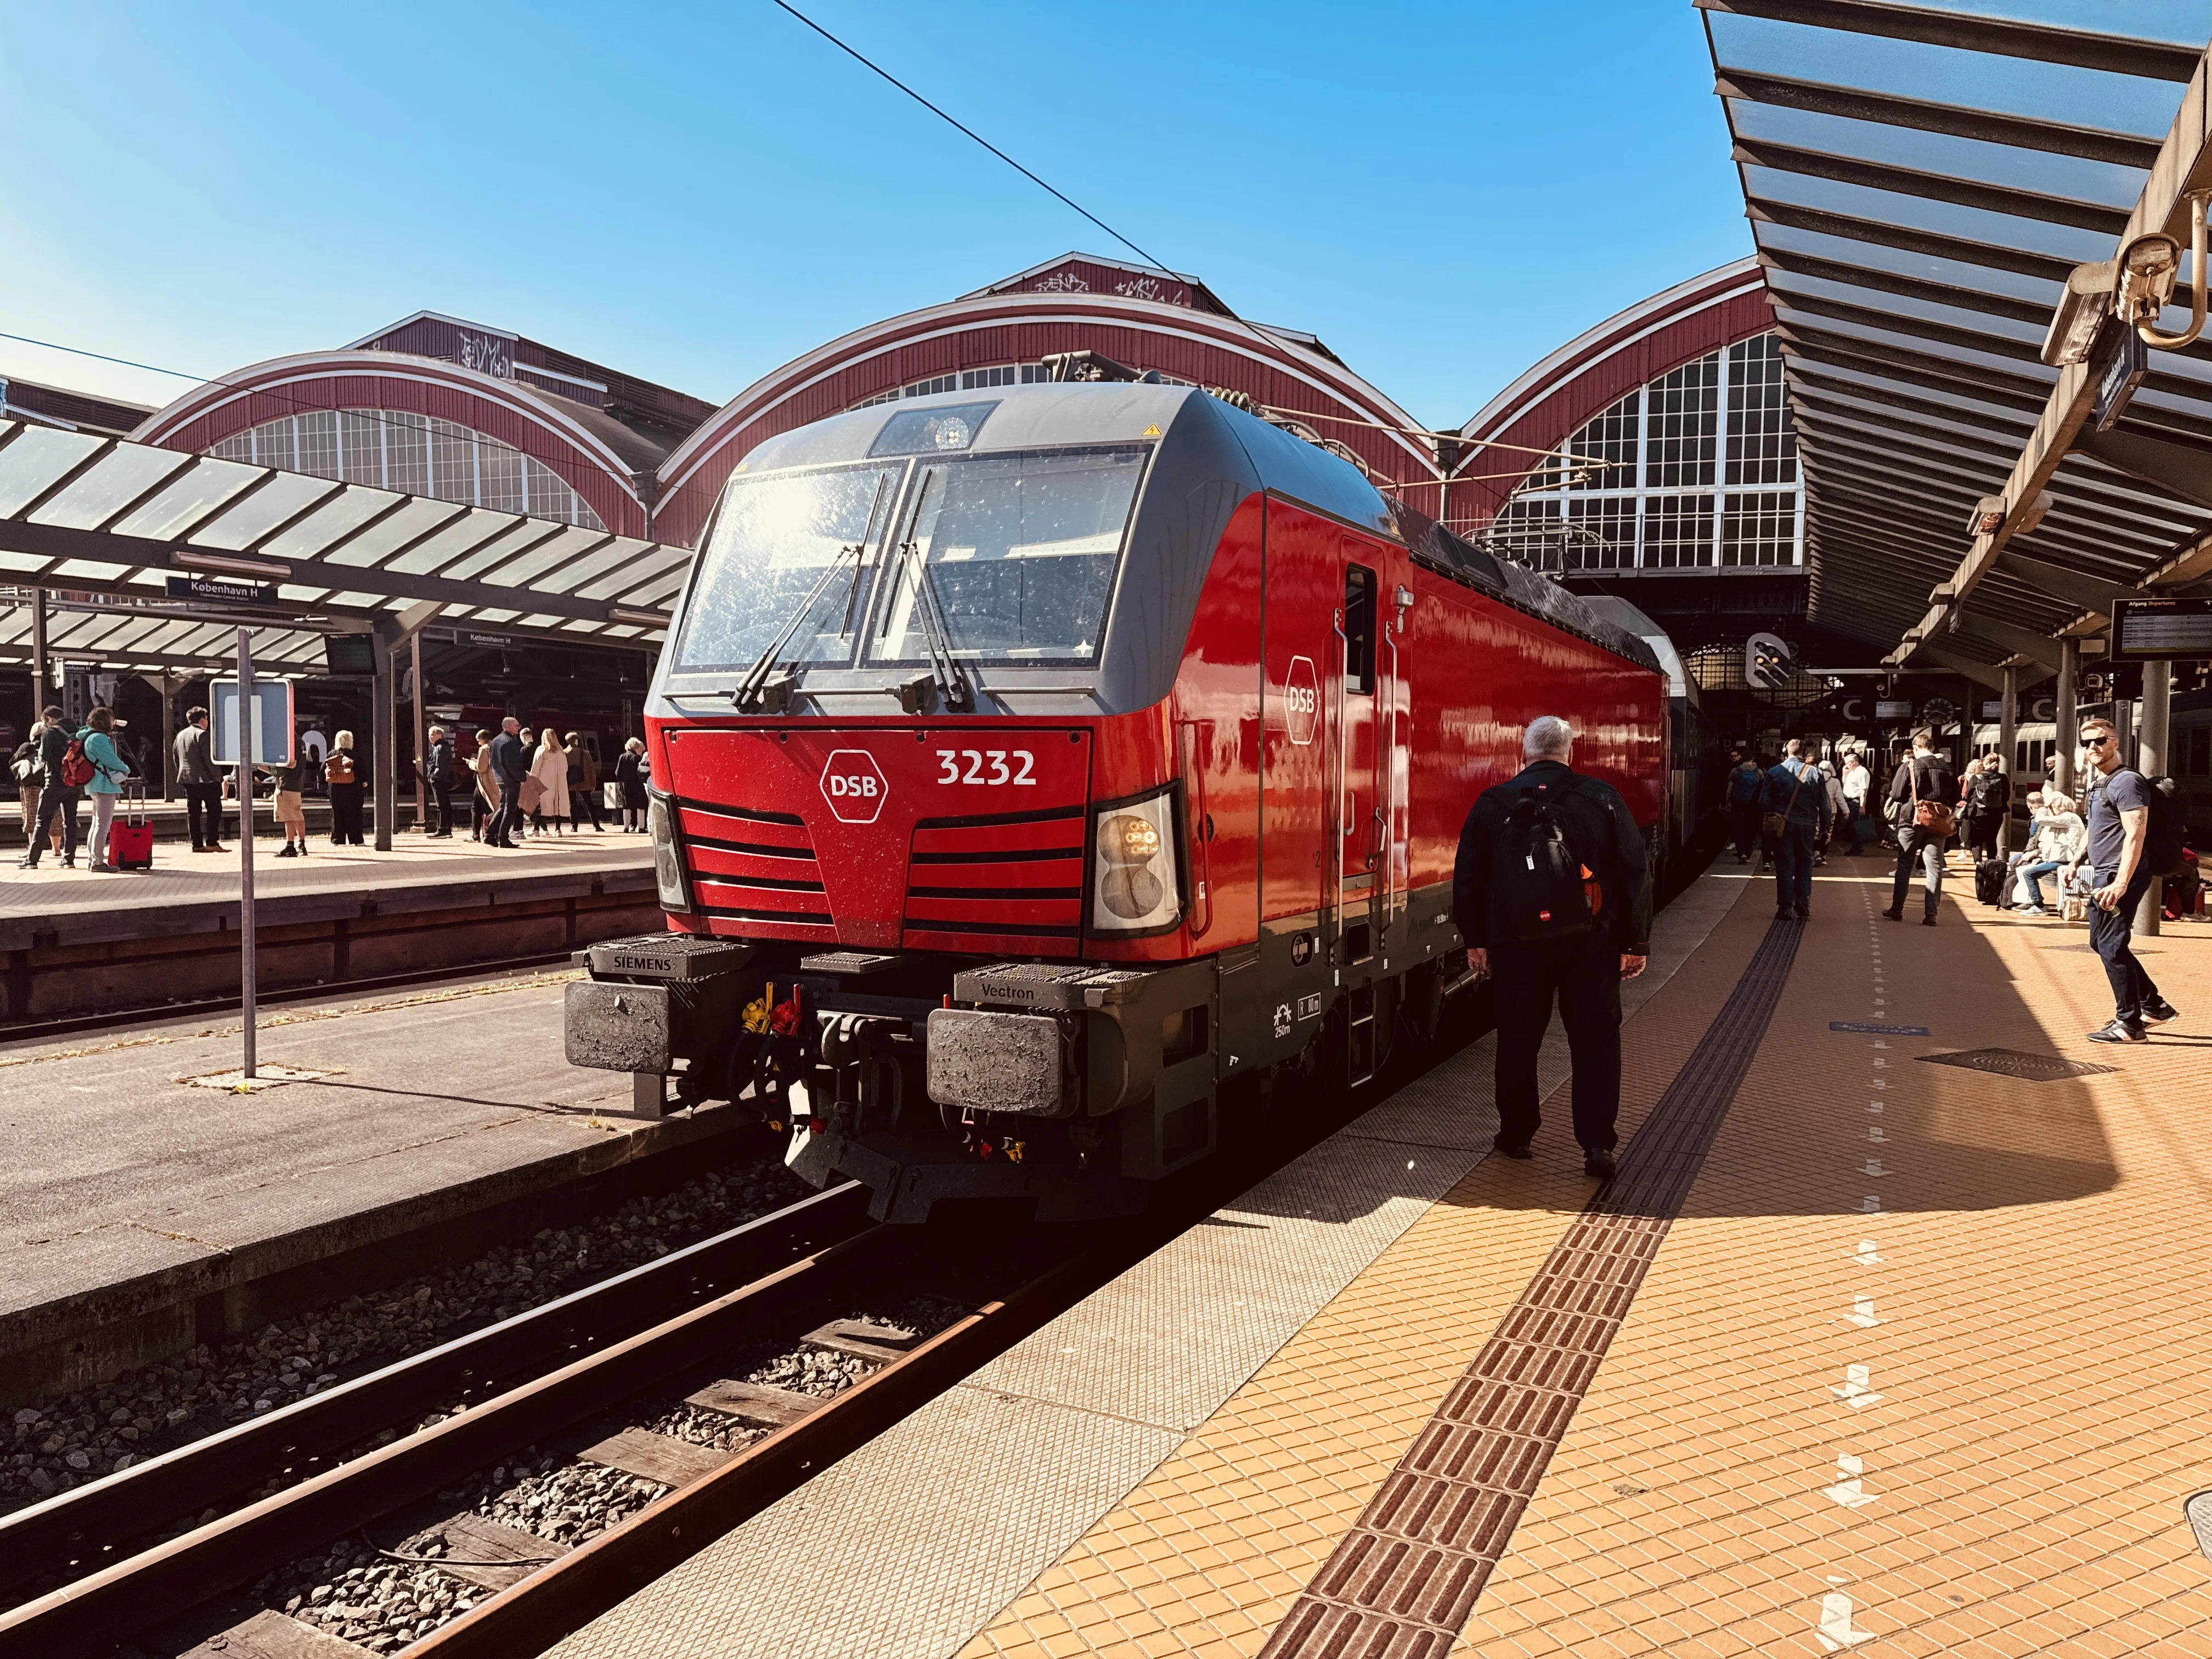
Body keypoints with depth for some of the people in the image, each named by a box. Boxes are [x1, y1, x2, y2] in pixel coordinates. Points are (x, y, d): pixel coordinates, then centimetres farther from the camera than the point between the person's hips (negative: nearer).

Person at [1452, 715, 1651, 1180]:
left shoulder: (1492, 805, 1)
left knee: (1518, 1038, 13)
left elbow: (1467, 878, 4)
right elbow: (1635, 873, -1)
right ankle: (1597, 1144, 2)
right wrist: (1635, 943, 4)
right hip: (1590, 943, -1)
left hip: (1516, 941, 1)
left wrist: (1475, 940, 13)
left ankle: (1516, 1133, 23)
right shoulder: (1602, 799, -1)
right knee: (1595, 1041, 7)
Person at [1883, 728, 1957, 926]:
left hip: (1912, 820, -2)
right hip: (1938, 822, 2)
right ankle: (1931, 914, 1)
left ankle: (1897, 909, 13)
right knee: (1934, 867, 4)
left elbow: (1896, 794, -8)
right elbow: (1955, 796, 9)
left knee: (1904, 866, 9)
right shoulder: (1946, 768, 3)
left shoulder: (1909, 766, -8)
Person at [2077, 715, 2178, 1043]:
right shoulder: (2098, 782, 16)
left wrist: (2120, 884, -27)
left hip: (2120, 876, -10)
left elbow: (2136, 835, -22)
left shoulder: (2126, 781, -14)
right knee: (2101, 942, 16)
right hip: (2104, 875, 10)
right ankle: (2154, 1007, 25)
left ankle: (2129, 1025, 0)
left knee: (2111, 946, -7)